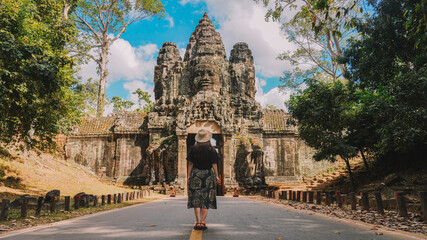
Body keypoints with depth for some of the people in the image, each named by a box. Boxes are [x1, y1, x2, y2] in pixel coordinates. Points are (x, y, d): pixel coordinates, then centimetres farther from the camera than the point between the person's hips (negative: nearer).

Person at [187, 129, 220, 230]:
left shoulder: (193, 148, -1)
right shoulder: (211, 149, -2)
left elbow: (190, 163, -1)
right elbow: (214, 164, -4)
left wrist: (189, 175, 4)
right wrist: (216, 175, 2)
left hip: (195, 174, 0)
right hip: (208, 175, 0)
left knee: (196, 199, 5)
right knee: (206, 199, 6)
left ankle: (198, 222, -1)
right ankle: (203, 222, 3)